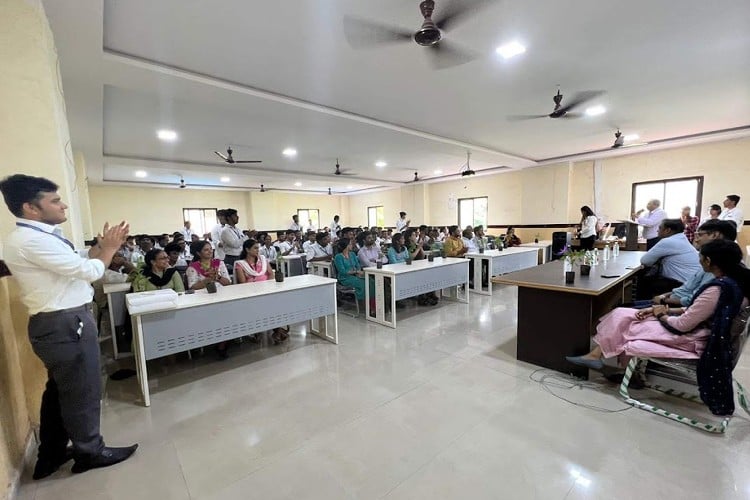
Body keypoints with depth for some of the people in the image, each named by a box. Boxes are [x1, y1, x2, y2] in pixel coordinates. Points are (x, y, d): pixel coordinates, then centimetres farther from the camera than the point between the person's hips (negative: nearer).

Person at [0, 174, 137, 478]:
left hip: (58, 322, 10)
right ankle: (90, 452, 26)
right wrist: (109, 248, -5)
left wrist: (101, 247, 6)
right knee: (82, 392, 7)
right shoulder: (32, 240, -21)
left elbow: (76, 266, 15)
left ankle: (51, 455, 38)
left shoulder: (38, 237, 12)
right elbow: (90, 271, -21)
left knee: (59, 390, 22)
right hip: (67, 325, -10)